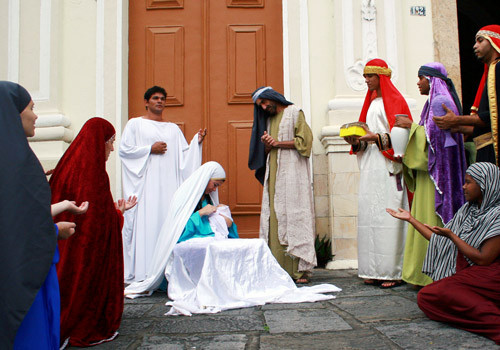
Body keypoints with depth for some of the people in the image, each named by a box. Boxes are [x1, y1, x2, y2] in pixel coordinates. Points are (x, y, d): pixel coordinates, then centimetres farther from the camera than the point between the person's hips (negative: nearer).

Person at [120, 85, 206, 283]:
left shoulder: (173, 128, 21)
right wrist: (150, 149, -7)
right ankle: (143, 272, -6)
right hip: (145, 183, -4)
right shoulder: (135, 124, 9)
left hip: (169, 184, 4)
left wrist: (197, 141, -1)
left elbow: (184, 155, 14)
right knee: (145, 223, -9)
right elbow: (124, 149, -1)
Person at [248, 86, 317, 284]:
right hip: (273, 174, 6)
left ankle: (301, 269, -9)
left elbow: (305, 140, -5)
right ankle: (279, 269, -3)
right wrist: (267, 145, 0)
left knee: (295, 216, -10)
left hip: (292, 172, -5)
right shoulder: (267, 119, 22)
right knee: (274, 219, -4)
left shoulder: (294, 113, 6)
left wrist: (278, 143, -6)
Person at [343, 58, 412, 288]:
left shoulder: (394, 101, 1)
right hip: (370, 168, 8)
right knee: (369, 216, 3)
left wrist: (378, 138, -21)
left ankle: (393, 271, -7)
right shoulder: (371, 103, 24)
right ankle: (375, 271, 7)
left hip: (387, 167, -7)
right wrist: (356, 142, 3)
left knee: (388, 215, -11)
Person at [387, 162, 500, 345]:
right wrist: (410, 219, 14)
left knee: (430, 294, -28)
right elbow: (440, 240, 14)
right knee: (424, 297, -17)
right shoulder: (467, 210, 14)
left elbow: (483, 259, -16)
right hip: (462, 273, 8)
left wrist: (451, 235, -13)